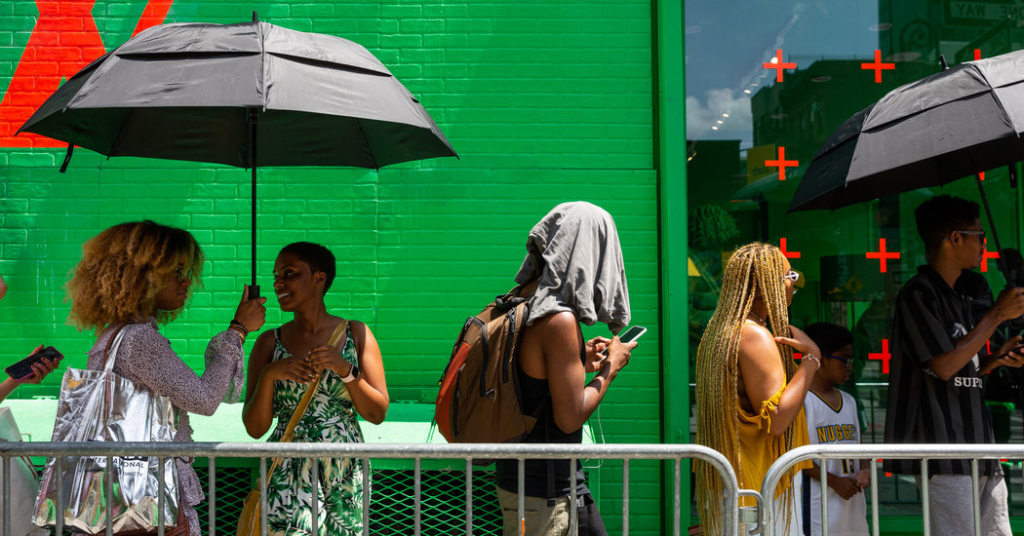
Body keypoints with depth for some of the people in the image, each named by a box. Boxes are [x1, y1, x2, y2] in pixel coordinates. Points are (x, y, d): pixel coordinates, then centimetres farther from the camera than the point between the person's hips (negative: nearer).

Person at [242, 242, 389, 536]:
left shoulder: (356, 334, 3)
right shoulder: (270, 343, 4)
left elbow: (377, 414, 0)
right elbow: (255, 428, 1)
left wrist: (345, 370, -15)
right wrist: (268, 374, -14)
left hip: (345, 476, 1)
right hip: (288, 475, 0)